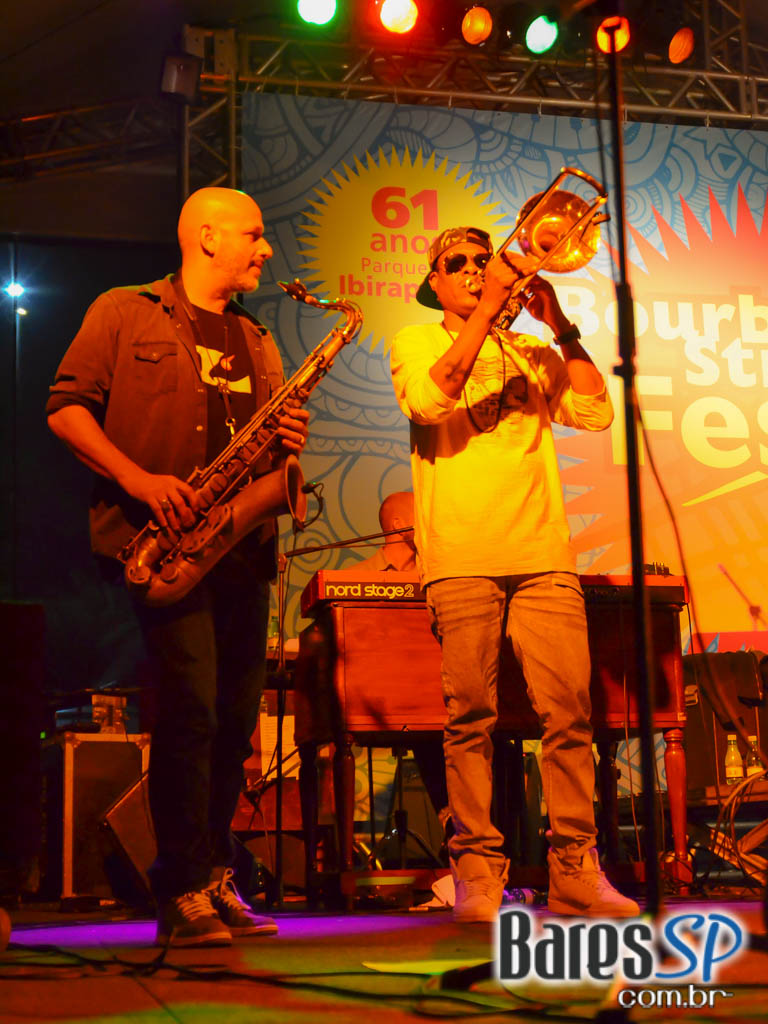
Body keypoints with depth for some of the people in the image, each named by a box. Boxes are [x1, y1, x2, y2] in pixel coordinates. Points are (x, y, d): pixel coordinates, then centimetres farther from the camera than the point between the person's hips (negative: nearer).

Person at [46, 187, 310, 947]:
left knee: (236, 718, 6)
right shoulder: (124, 314, 6)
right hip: (165, 542, -6)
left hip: (244, 547, 6)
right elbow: (65, 406, -1)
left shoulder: (256, 342, 23)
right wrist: (136, 478, -14)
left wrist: (289, 441, 2)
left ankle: (214, 881, 18)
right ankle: (183, 896, -7)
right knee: (190, 707, -14)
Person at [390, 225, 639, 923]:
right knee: (471, 715, -6)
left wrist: (560, 326, 3)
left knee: (568, 711, -6)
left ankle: (576, 870, -3)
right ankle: (477, 870, 0)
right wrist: (486, 309, -7)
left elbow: (596, 413, 9)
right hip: (460, 554, -2)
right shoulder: (418, 341, 15)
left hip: (543, 552, 3)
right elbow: (428, 401, -8)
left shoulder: (532, 354, 24)